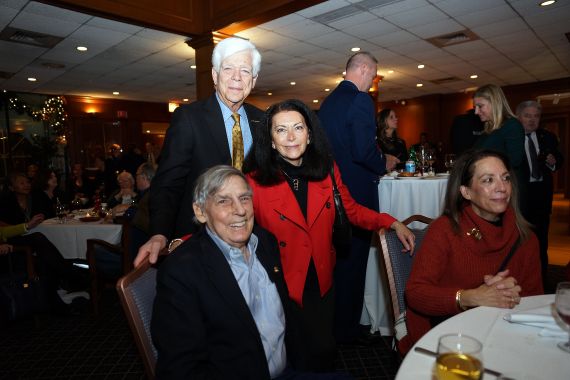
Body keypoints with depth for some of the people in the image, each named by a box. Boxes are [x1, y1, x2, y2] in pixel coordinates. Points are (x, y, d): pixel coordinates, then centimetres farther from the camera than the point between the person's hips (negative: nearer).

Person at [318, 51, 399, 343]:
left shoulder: (328, 101, 12)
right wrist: (384, 164, -4)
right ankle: (346, 327, 18)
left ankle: (331, 321, 34)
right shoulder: (360, 100, -14)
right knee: (353, 258, 4)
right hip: (356, 192, -8)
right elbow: (363, 152, -23)